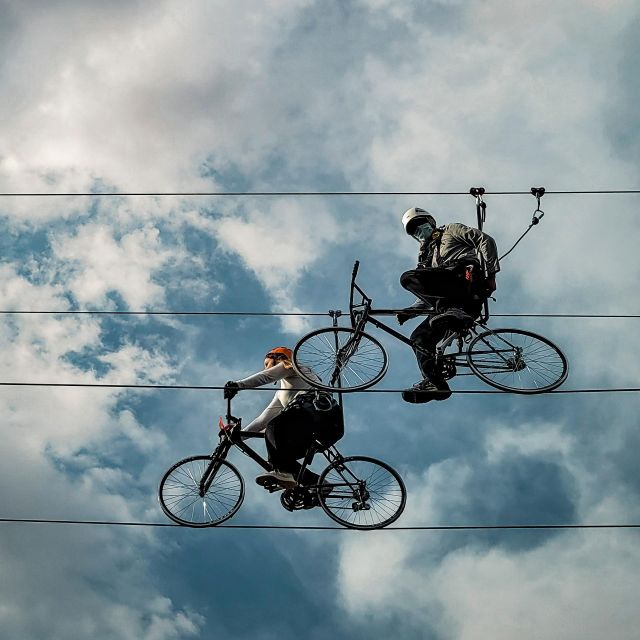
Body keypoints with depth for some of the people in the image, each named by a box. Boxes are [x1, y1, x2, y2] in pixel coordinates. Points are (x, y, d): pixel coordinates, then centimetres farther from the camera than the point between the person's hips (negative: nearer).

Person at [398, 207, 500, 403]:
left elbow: (486, 240, 3)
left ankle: (452, 311, -30)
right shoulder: (429, 257, 36)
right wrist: (409, 312, 15)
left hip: (469, 281, -8)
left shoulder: (451, 231, 18)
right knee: (419, 338, 1)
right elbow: (428, 295, 32)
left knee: (408, 278, -22)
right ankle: (435, 384, 2)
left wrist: (490, 272, -9)